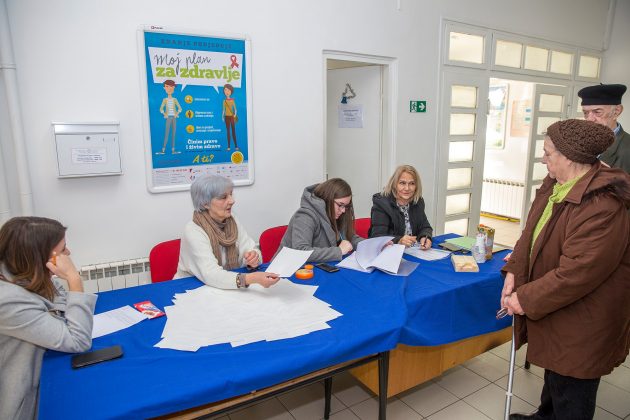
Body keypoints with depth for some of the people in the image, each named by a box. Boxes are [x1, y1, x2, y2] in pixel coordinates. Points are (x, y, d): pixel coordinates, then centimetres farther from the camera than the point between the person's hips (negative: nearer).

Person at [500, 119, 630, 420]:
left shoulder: (602, 206, -30)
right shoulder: (555, 183, 0)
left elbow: (576, 274, -30)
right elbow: (532, 231, 5)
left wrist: (527, 299, -20)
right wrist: (514, 271, -7)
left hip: (580, 324, -9)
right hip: (554, 309, 9)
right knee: (555, 372, 30)